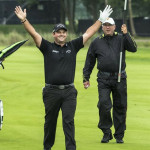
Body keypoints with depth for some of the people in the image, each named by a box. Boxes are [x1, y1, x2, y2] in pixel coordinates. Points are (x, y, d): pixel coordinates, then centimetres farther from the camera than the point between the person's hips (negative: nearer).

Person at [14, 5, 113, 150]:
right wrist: (23, 20, -19)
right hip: (51, 91, -1)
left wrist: (101, 20, 9)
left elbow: (88, 34, 11)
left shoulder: (73, 46, 9)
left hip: (69, 91, 1)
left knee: (68, 121, -5)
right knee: (50, 121, 10)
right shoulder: (48, 47, 3)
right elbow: (34, 33, -7)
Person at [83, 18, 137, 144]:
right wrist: (86, 78, 10)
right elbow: (89, 62, 14)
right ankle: (106, 133, 2)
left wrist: (126, 34, -18)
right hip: (103, 79, 0)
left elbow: (133, 48, -10)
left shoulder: (121, 39, 6)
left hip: (120, 78, 0)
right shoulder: (96, 42, 10)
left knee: (120, 106, 5)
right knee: (104, 104, -12)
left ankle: (119, 135, 16)